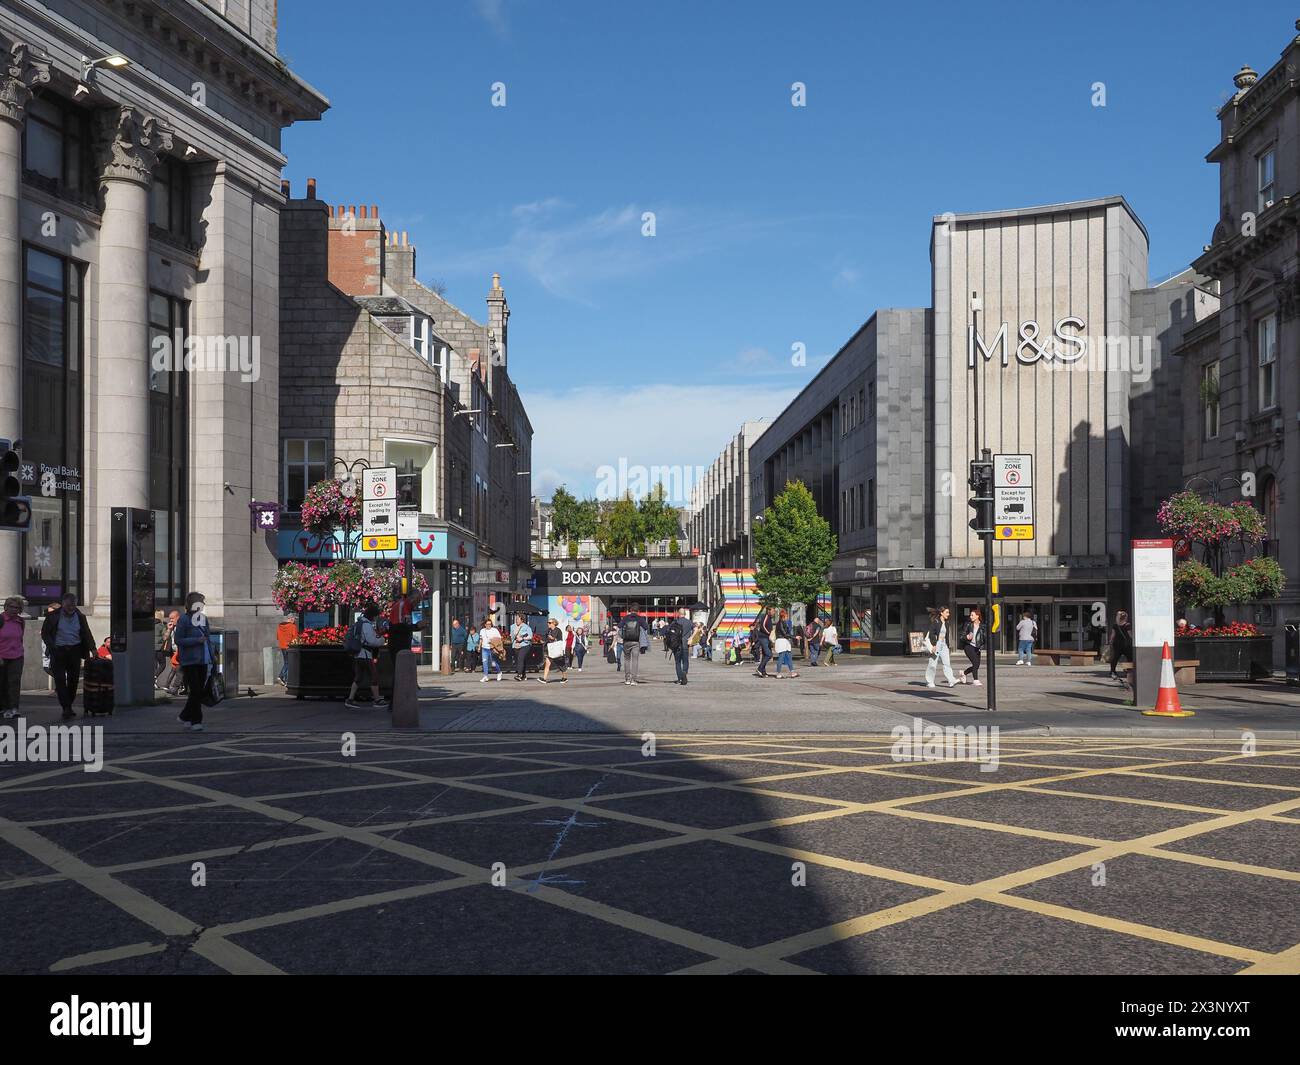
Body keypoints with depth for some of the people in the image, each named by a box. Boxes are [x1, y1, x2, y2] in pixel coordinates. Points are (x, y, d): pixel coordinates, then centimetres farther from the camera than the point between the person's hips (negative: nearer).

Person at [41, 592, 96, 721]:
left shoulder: (80, 617, 9)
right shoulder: (53, 616, 1)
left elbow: (87, 634, 11)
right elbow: (45, 633, 2)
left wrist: (92, 648, -2)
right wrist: (52, 647, -11)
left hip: (75, 651, 3)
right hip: (58, 651, -3)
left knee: (73, 680, 6)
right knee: (60, 680, -10)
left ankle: (69, 706, 17)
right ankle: (66, 708, -13)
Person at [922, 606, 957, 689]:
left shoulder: (946, 623, 12)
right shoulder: (935, 622, -8)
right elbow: (931, 634, -13)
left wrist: (947, 645, 17)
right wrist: (933, 645, -19)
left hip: (943, 645, 6)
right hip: (936, 644, -6)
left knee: (947, 662, -7)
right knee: (933, 664, 1)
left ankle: (951, 681, -15)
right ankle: (929, 682, 13)